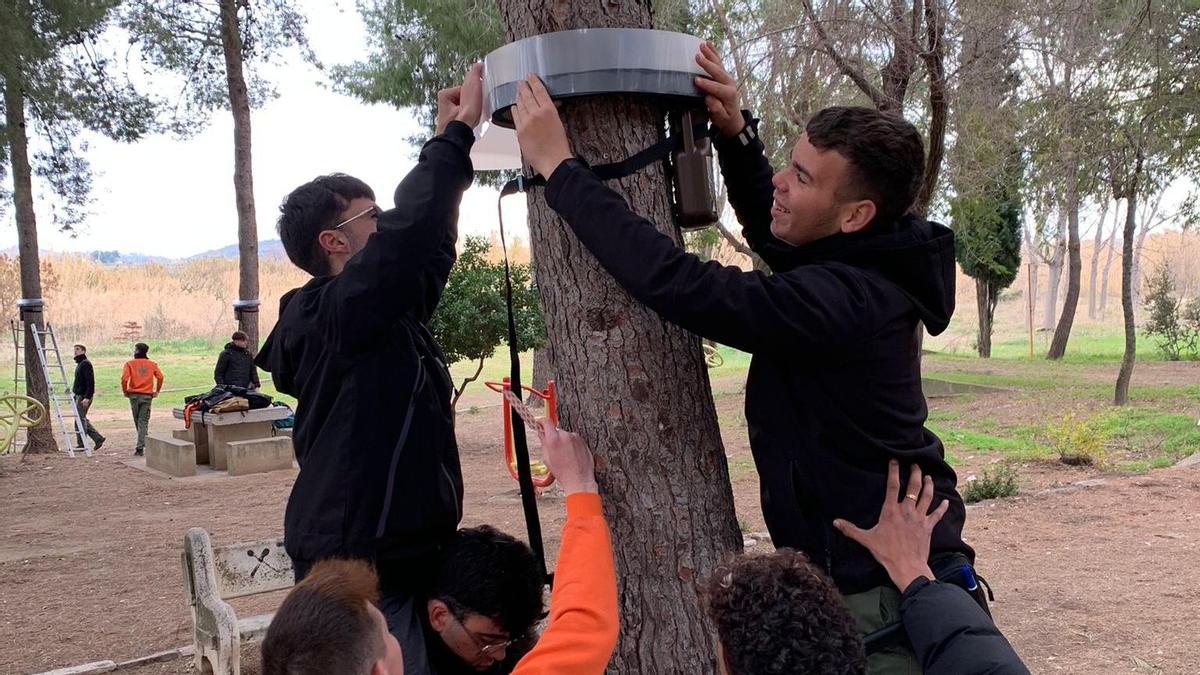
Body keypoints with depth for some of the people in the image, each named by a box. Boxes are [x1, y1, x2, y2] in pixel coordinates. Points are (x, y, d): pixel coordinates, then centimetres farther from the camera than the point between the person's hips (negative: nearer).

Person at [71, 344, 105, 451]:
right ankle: (98, 438, 14)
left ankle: (82, 444, 0)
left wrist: (87, 397, -25)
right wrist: (75, 394, 20)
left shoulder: (86, 364, -13)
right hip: (79, 396, 10)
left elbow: (90, 382, -20)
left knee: (80, 419, -6)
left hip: (84, 397, -10)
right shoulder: (79, 364, 18)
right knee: (82, 419, 11)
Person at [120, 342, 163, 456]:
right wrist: (157, 391, 6)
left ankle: (142, 444, 22)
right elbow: (160, 377, -4)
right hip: (147, 395, 1)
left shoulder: (130, 363, 0)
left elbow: (124, 378, -13)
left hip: (134, 395, -1)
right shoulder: (152, 364, 6)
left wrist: (125, 391, 1)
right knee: (143, 422, 0)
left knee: (137, 421, 14)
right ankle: (140, 447, -8)